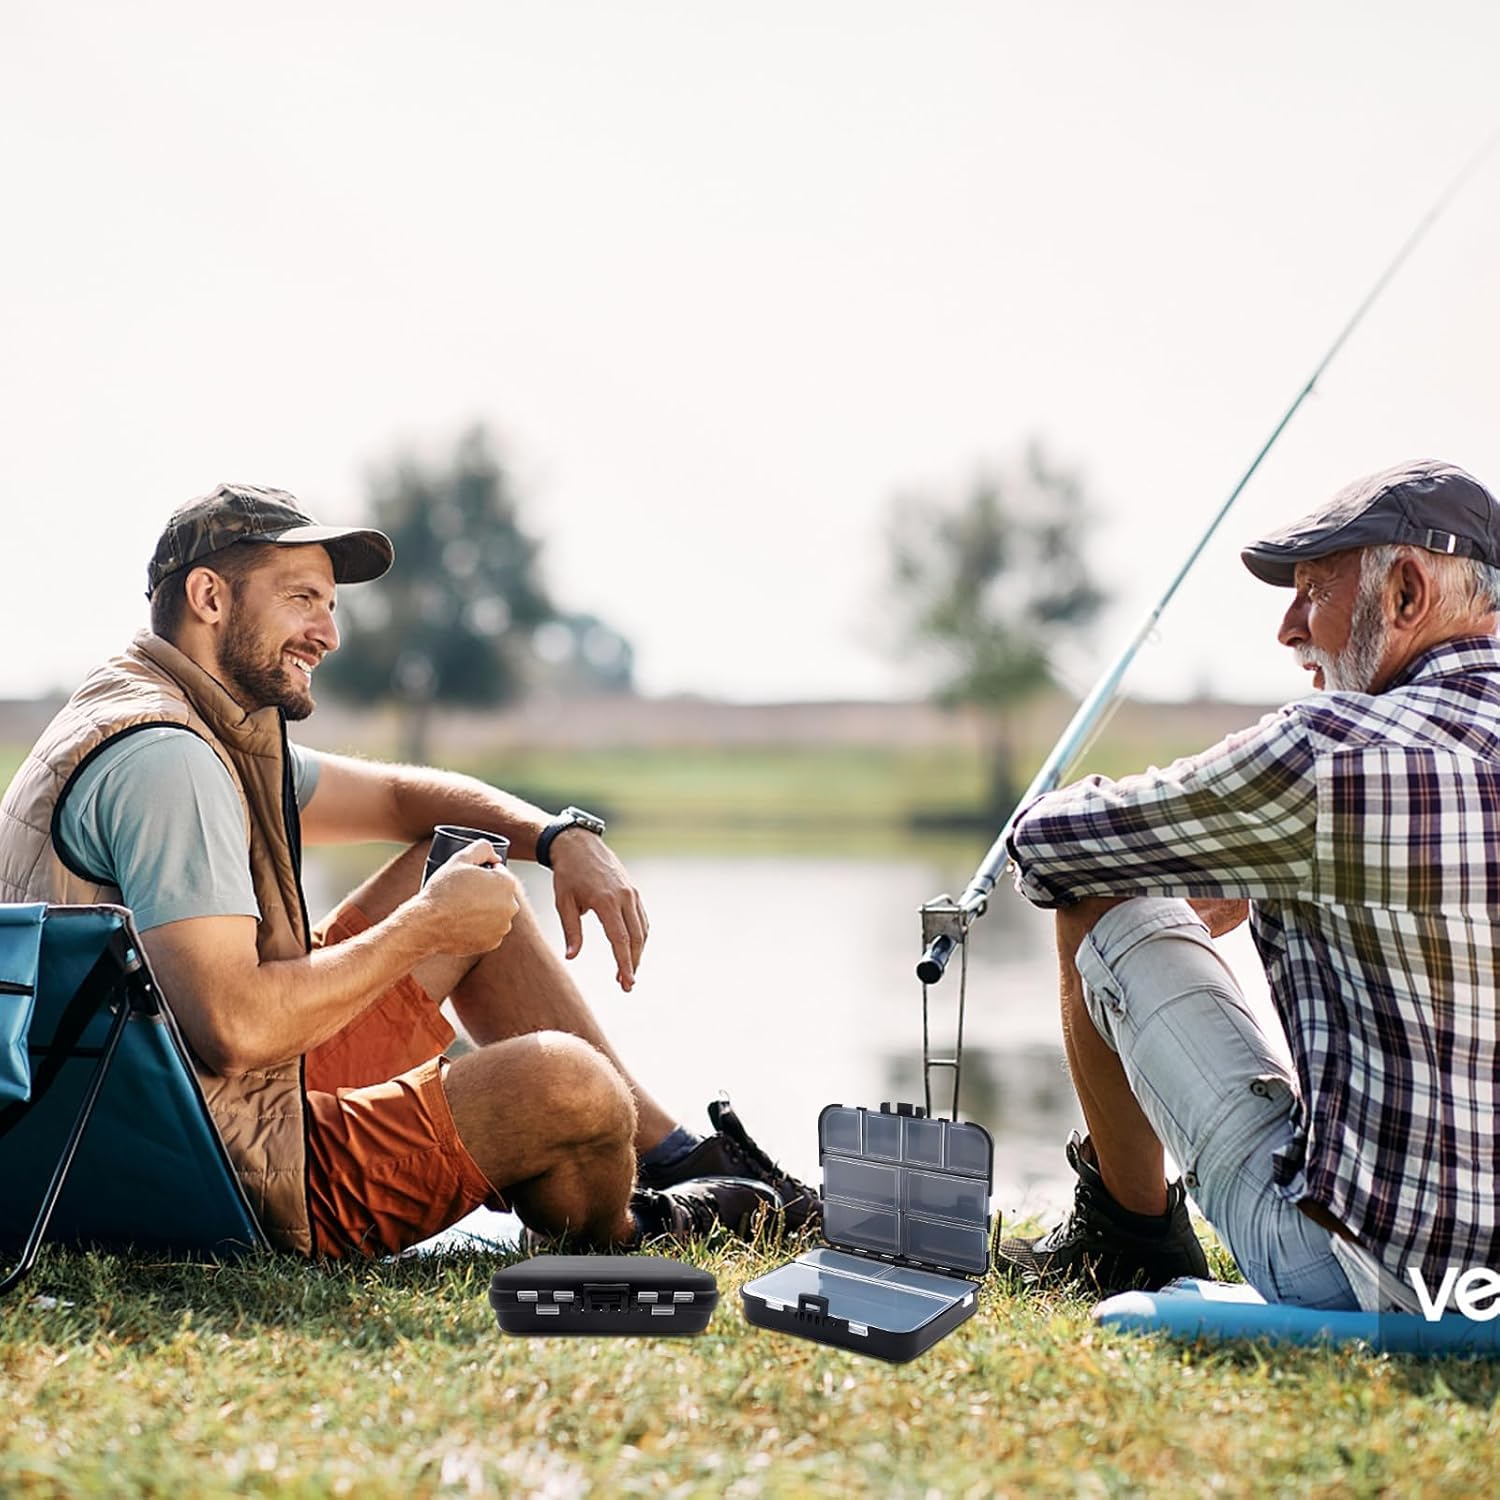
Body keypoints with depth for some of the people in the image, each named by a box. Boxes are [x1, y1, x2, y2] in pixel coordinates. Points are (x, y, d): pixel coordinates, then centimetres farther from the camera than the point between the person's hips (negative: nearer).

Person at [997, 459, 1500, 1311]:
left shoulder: (1340, 749, -19)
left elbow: (1048, 843, -8)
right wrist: (1247, 883, 22)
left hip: (1359, 1271, -7)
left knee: (1102, 906, 2)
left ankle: (1130, 1238, 20)